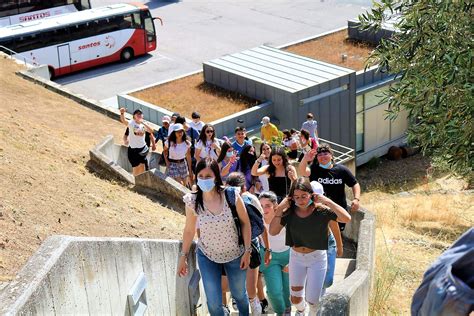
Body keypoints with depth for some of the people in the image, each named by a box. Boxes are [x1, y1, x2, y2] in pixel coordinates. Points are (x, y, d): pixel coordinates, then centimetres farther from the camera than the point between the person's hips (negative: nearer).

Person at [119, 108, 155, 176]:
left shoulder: (143, 124, 3)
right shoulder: (131, 123, -12)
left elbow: (151, 131, -10)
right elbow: (123, 121, -33)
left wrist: (143, 123, -20)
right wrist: (122, 113, -55)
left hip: (143, 149, 5)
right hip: (133, 149, -5)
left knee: (142, 166, 12)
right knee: (136, 167, 2)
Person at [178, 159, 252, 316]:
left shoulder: (231, 196, -21)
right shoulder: (192, 201, -16)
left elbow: (245, 223, -8)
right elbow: (189, 230, -2)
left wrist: (247, 251, -7)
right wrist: (183, 257, 3)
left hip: (235, 255, 0)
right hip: (207, 257, 1)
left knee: (239, 295, 19)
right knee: (214, 303, 2)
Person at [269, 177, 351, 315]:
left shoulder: (321, 210, -20)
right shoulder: (289, 212, -13)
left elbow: (346, 218, -30)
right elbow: (273, 232, -15)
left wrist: (328, 202, -33)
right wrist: (280, 209, -22)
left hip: (317, 258, -3)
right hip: (296, 257, 3)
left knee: (312, 299, 2)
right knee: (295, 298, 17)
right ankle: (300, 311, 52)